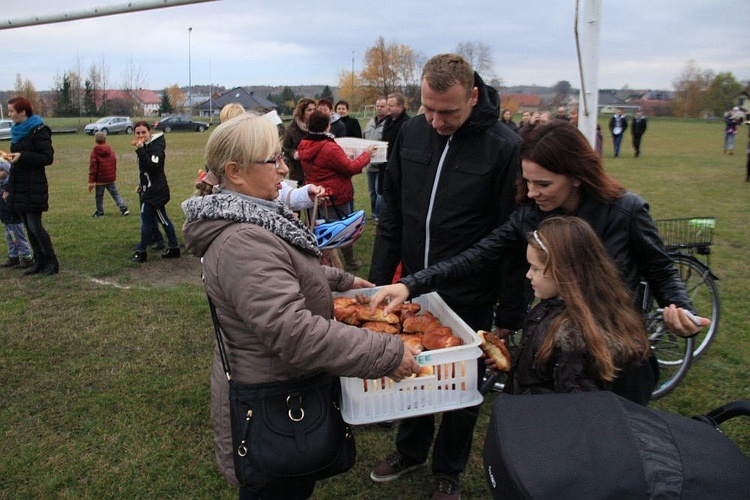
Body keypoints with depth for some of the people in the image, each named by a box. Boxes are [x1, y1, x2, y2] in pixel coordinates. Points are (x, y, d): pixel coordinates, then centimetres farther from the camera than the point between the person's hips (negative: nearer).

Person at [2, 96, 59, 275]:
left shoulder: (39, 131, -9)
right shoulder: (17, 131, 14)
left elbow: (48, 158, -15)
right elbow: (16, 164, 20)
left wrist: (22, 156, -22)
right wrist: (9, 187, 18)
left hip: (33, 187, -8)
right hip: (18, 187, 8)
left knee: (35, 226, -7)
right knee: (28, 227, 9)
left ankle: (52, 262, 2)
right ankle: (39, 262, 16)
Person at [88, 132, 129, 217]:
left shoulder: (94, 152, -10)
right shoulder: (111, 150, 3)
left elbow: (93, 168, -12)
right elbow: (114, 164, 10)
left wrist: (91, 181, -11)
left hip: (100, 179, -4)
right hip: (111, 178, 4)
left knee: (99, 196, 9)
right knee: (115, 194, 9)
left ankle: (99, 213, 15)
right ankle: (124, 209, -2)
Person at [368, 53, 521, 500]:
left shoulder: (505, 147, -15)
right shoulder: (411, 132, -1)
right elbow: (391, 213, 6)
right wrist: (380, 279, 5)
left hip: (469, 297, -4)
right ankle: (411, 450, 44)